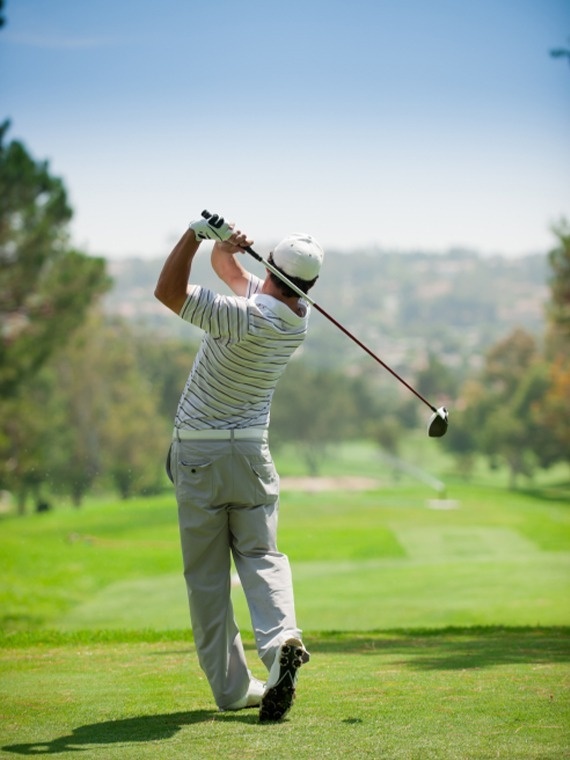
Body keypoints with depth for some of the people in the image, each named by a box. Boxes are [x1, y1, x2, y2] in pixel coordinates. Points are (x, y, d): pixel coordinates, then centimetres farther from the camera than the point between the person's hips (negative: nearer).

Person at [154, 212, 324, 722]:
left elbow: (168, 292, -21)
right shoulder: (298, 317, 0)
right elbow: (228, 267, 10)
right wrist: (224, 244, -11)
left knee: (207, 575, 3)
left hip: (197, 454, -5)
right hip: (251, 452, 5)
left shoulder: (247, 318, -23)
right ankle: (281, 637, -24)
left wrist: (198, 233, -22)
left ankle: (232, 687, 2)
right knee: (259, 555, 5)